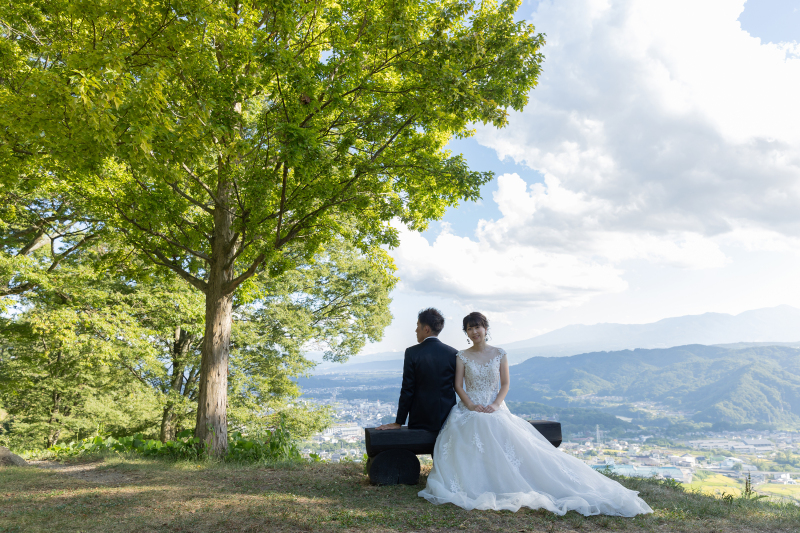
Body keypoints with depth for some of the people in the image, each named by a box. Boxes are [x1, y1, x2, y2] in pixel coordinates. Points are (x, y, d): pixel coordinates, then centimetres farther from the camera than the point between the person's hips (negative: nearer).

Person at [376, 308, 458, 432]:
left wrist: (398, 423, 0)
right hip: (448, 419, 3)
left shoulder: (412, 353, -9)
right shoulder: (453, 353, 0)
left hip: (421, 421, -3)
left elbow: (407, 390, -8)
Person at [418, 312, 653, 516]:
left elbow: (505, 384, 5)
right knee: (466, 438, -31)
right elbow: (458, 385, 2)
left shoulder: (499, 354, 7)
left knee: (512, 444, -25)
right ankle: (473, 486, -21)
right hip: (469, 410, 0)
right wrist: (470, 405, -16)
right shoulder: (462, 356, 7)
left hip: (495, 410, 1)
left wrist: (495, 405, -13)